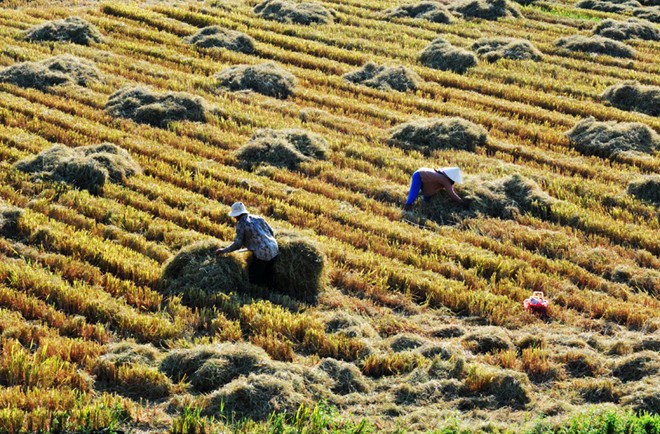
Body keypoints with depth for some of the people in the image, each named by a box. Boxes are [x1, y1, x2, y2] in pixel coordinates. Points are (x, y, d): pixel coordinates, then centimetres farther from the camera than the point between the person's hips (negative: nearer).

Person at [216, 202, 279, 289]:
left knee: (254, 279, 10)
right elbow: (271, 232, 16)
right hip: (274, 250, 7)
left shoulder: (241, 224, -7)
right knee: (269, 276, 23)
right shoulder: (257, 218, 12)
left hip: (262, 254, -7)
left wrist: (223, 251, 3)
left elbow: (237, 244, -9)